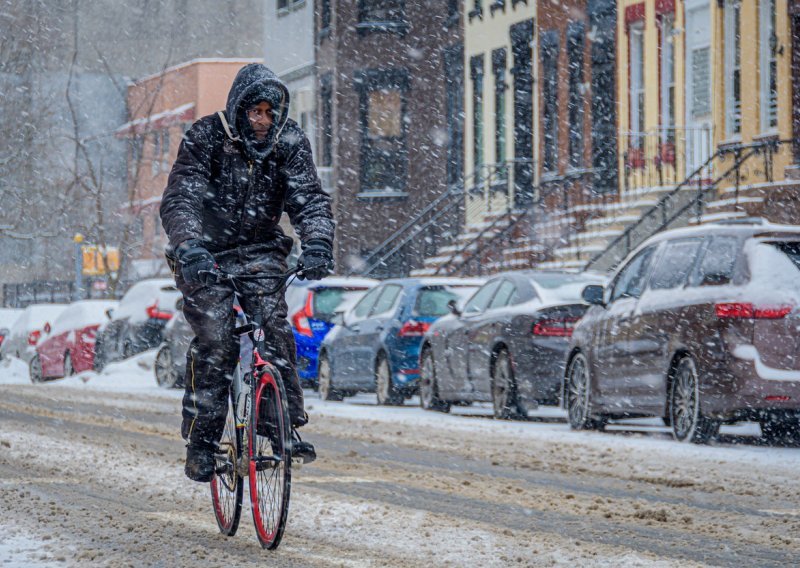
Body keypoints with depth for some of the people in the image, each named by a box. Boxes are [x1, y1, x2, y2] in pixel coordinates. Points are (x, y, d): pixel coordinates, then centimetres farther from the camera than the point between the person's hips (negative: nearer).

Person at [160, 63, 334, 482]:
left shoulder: (290, 142, -7)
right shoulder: (206, 137, -16)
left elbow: (310, 198, -15)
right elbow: (179, 200, -24)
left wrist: (317, 244, -36)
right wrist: (189, 247, -43)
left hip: (259, 248, 2)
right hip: (206, 252, -2)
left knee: (274, 326, -20)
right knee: (215, 341, -16)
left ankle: (288, 425, -14)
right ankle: (201, 442, -7)